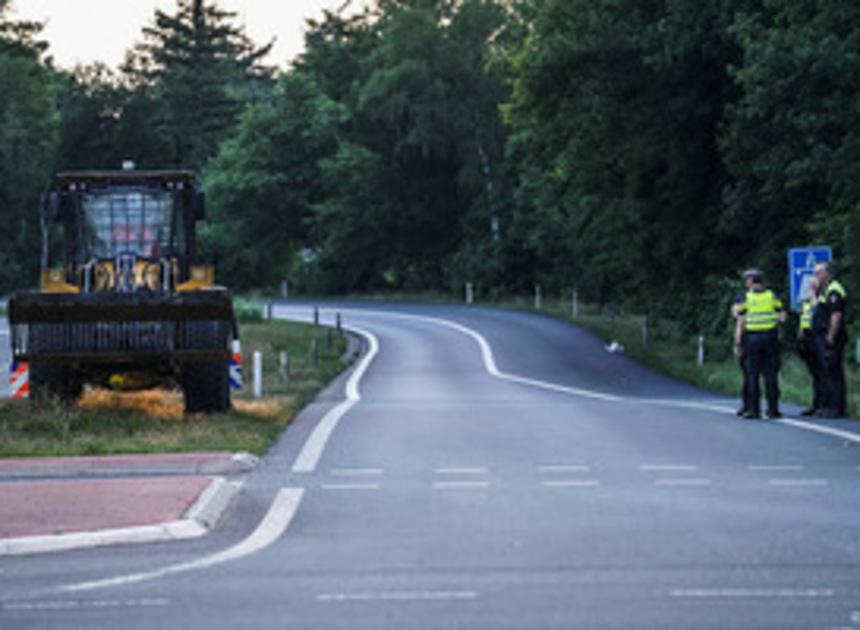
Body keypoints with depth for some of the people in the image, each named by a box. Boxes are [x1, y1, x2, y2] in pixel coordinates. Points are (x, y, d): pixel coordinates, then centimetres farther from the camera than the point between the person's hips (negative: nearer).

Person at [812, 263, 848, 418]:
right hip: (822, 337, 11)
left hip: (830, 338, -11)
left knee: (833, 373, -9)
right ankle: (829, 406, 18)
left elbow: (836, 316, -22)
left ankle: (836, 408, -8)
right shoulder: (825, 291, 18)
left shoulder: (834, 291, -15)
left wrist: (830, 339, -22)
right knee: (827, 373, 13)